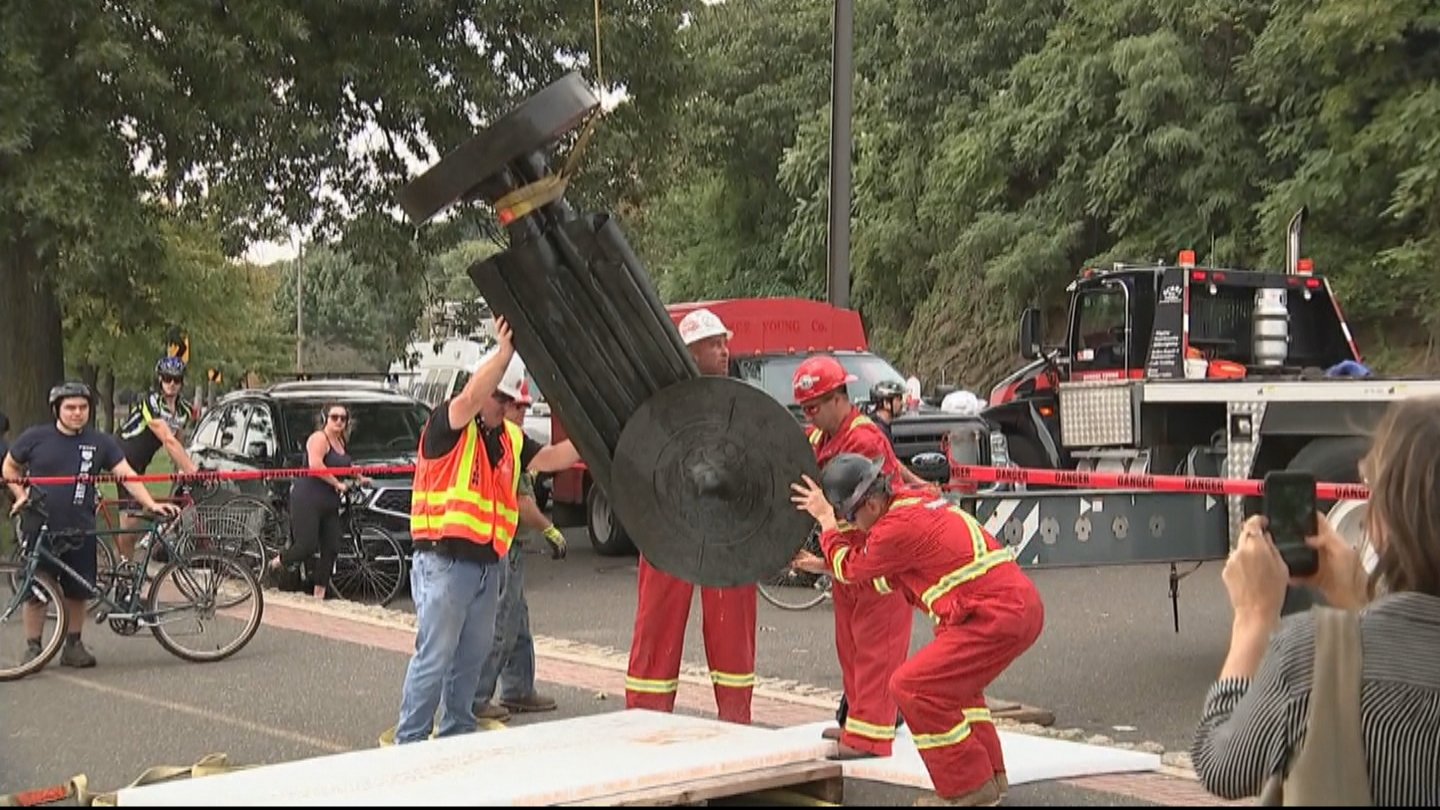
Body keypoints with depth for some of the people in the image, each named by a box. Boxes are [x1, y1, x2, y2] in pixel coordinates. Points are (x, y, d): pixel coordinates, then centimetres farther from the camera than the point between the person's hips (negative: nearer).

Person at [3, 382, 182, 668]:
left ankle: (73, 646, 21)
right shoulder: (35, 438, 0)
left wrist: (151, 504, -14)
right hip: (40, 528, -2)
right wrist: (20, 495, 0)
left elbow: (127, 475, -2)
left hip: (80, 530, 2)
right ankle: (33, 648, 14)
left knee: (78, 592, 7)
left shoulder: (101, 443, 3)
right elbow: (10, 467, 15)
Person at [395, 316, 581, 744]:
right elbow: (471, 398, -25)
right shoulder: (446, 425, -7)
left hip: (486, 565, 8)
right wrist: (505, 352, -32)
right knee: (433, 659, -6)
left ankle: (457, 736, 25)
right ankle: (410, 742, 1)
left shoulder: (511, 438, 16)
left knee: (472, 658, 14)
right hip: (443, 562, -8)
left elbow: (551, 458, 10)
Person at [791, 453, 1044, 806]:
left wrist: (825, 519, 15)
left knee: (912, 687, -7)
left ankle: (968, 789, -1)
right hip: (1024, 605, 10)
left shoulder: (899, 527, -13)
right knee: (954, 681, 30)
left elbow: (849, 568, 4)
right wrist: (818, 565, 28)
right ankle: (990, 776, 33)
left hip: (998, 617, -10)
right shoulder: (916, 500, 16)